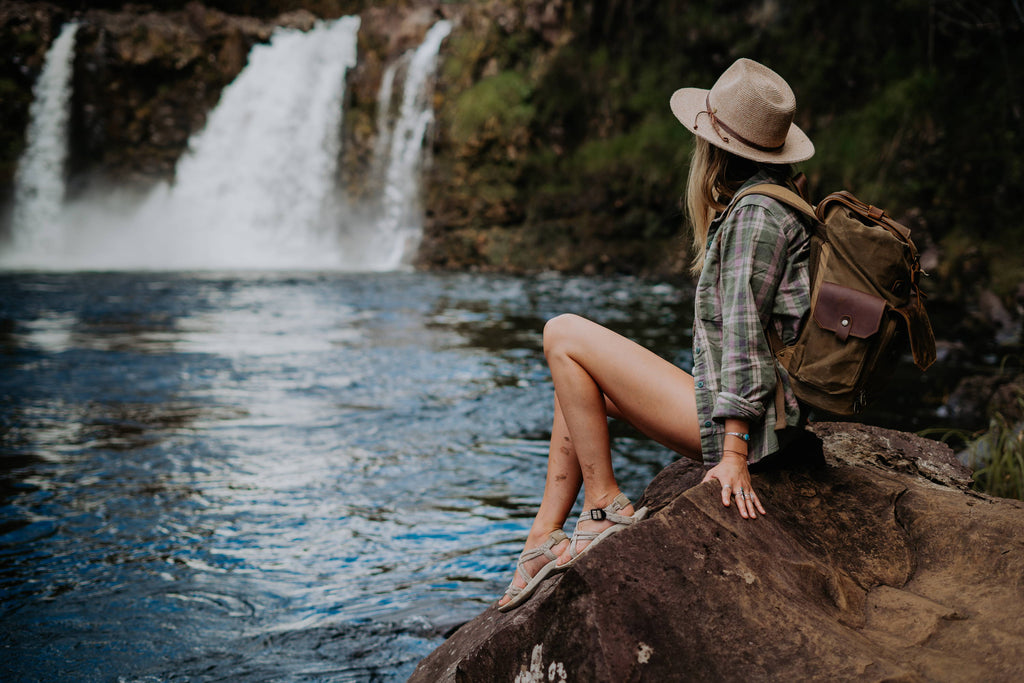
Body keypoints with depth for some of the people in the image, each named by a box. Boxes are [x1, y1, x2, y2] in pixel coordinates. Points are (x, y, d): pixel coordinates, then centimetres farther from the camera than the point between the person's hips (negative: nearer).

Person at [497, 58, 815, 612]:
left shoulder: (756, 212, -15)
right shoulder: (772, 205, 15)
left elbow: (744, 332, -21)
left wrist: (733, 453, -23)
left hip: (738, 419, -10)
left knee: (564, 336, -7)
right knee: (577, 386, 20)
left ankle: (605, 508, -5)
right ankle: (543, 539, 16)